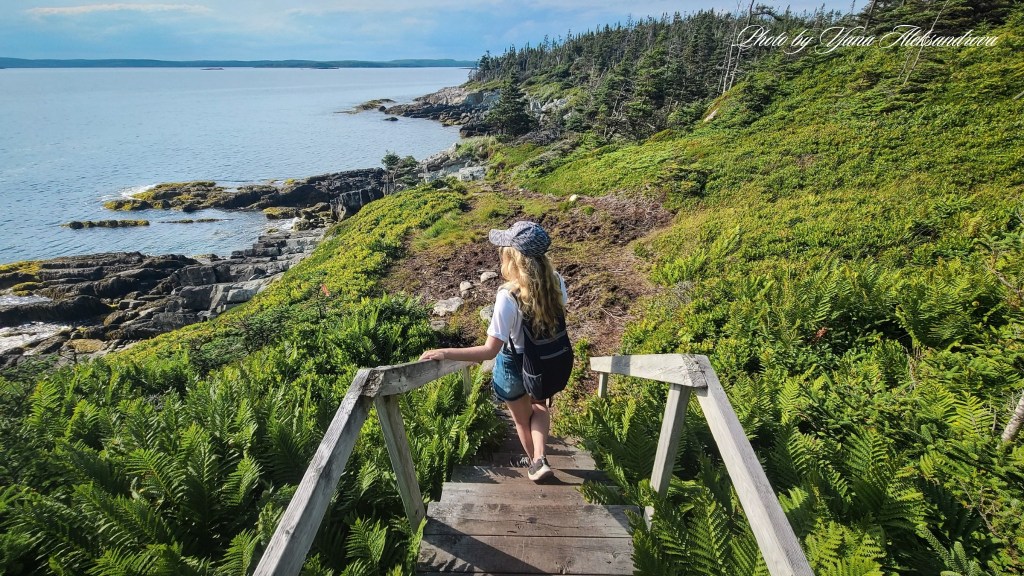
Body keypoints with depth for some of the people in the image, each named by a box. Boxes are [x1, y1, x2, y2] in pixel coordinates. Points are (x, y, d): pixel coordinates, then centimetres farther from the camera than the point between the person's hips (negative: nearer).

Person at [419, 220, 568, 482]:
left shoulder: (508, 296, -36)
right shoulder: (556, 281, -20)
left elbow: (490, 350, -34)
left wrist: (444, 353, -32)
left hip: (514, 365, -4)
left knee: (522, 418, 26)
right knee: (539, 406, 34)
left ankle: (533, 460, 50)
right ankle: (540, 460, 19)